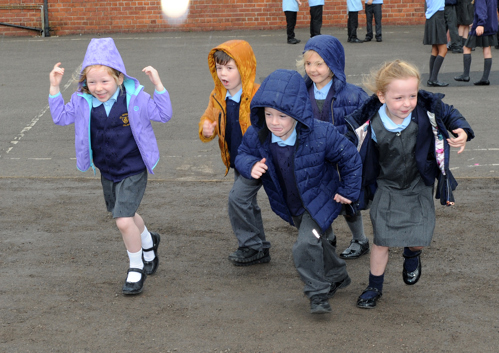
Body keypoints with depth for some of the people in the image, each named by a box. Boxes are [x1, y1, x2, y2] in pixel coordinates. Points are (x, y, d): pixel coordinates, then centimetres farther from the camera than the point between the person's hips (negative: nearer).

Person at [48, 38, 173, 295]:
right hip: (107, 172, 5)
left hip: (133, 170, -5)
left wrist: (158, 85, -21)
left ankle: (136, 267, 7)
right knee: (125, 215, 24)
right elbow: (60, 117, 1)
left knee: (124, 221, -16)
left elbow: (163, 114, -10)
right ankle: (147, 241, 56)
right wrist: (54, 87, -8)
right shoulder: (83, 102, -7)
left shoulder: (135, 98, -15)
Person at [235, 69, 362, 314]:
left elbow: (350, 158, -14)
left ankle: (318, 293, 1)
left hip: (318, 200, -5)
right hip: (291, 207, 5)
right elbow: (242, 154, -1)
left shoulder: (321, 134, -29)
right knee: (320, 243, 25)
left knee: (306, 246, -19)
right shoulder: (257, 136, -20)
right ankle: (337, 277, 50)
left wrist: (348, 191, -6)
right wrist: (250, 166, -25)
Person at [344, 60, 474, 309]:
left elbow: (449, 114, -1)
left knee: (419, 239, -2)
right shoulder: (369, 125, -25)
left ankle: (412, 254, 38)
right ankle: (375, 287, 26)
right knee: (381, 240, 4)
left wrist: (462, 132, -21)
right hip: (386, 188, -1)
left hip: (419, 186, 1)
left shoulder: (427, 110, -23)